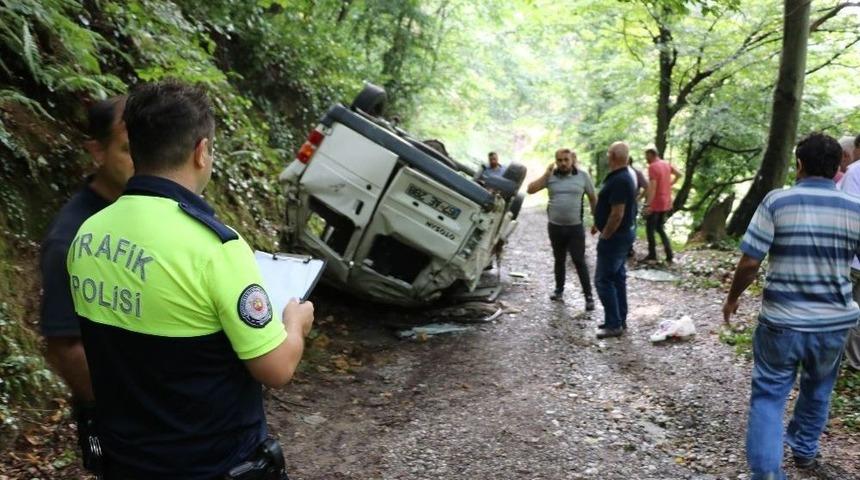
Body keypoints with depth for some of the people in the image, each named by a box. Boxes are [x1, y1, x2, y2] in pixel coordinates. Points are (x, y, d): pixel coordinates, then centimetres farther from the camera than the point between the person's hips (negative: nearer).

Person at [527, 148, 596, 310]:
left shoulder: (583, 176, -3)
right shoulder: (550, 176, -1)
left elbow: (593, 198, 5)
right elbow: (530, 189, -8)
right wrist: (546, 174, -12)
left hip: (575, 227, -2)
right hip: (555, 226, 2)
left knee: (579, 262, -2)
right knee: (559, 260, 16)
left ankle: (589, 296, 4)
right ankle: (559, 290, 31)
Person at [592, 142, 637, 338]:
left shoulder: (619, 181, -24)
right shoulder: (621, 177, 10)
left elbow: (617, 214, -26)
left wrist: (604, 236, -18)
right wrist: (599, 224, 22)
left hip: (615, 236, -11)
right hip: (623, 234, 11)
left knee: (603, 280, -5)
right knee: (617, 278, 15)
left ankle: (614, 325, -1)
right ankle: (620, 320, 23)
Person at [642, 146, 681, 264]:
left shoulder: (652, 167, -16)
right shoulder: (666, 164, 8)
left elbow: (652, 186, -22)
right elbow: (679, 174, 18)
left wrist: (648, 204, -22)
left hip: (656, 204, -8)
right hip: (666, 203, 8)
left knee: (650, 229, 5)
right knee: (660, 229, 16)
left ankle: (652, 255, 9)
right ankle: (669, 256, 9)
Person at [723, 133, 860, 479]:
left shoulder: (777, 201, -11)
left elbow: (749, 262, -12)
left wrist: (733, 298, 4)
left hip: (782, 321, -3)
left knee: (768, 394, 7)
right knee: (817, 389, 25)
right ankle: (804, 449, 44)